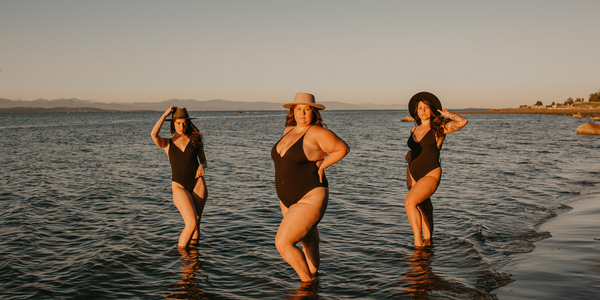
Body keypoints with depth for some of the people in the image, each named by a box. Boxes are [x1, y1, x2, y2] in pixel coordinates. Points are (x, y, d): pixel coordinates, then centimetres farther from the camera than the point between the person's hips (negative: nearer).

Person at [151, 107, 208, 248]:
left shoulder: (195, 139, 7)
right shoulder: (167, 143, 4)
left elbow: (203, 160, 15)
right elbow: (153, 134, -18)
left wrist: (201, 166, -9)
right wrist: (165, 114, -10)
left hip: (198, 184, 2)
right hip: (179, 187, -2)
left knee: (196, 222, 10)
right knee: (191, 224, -16)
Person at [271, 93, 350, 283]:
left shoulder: (318, 132, -16)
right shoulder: (289, 131, 6)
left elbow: (343, 148, -8)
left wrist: (321, 166, -10)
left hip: (310, 200, -9)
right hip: (288, 199, 9)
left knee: (283, 243, -17)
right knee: (306, 237, 30)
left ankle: (307, 281, 4)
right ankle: (313, 269, 57)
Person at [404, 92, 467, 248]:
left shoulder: (439, 128, -6)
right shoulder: (414, 130, 10)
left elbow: (463, 121, -21)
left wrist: (446, 114, -8)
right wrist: (409, 153, 7)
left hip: (430, 175, -6)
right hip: (413, 173, 6)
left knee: (409, 202, -26)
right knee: (424, 208, 17)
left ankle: (418, 242, -23)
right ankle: (427, 242, 29)